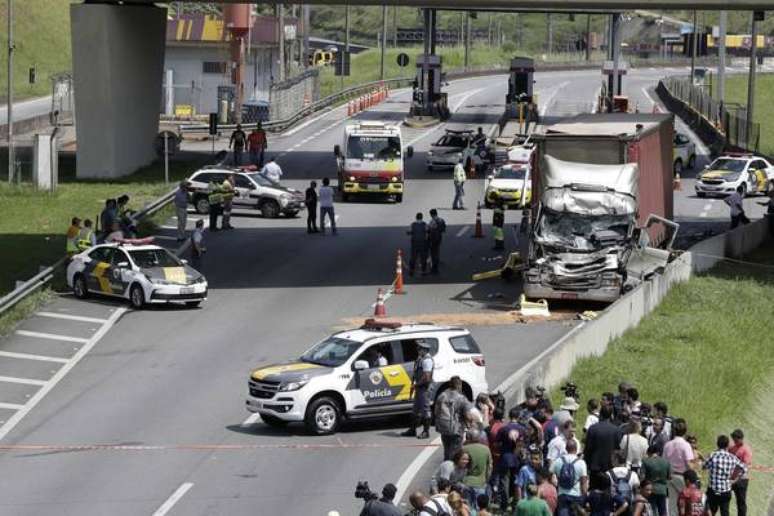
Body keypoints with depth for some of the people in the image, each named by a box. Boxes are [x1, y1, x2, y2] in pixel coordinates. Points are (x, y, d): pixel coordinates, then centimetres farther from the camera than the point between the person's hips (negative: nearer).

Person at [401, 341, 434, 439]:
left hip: (424, 388, -10)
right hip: (419, 388, 10)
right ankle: (412, 430, 23)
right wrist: (413, 386, 16)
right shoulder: (420, 358, 14)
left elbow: (426, 377, -24)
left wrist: (416, 384, -14)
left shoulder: (427, 360, -18)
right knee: (416, 409, 15)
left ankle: (426, 431, 2)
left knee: (425, 409, -4)